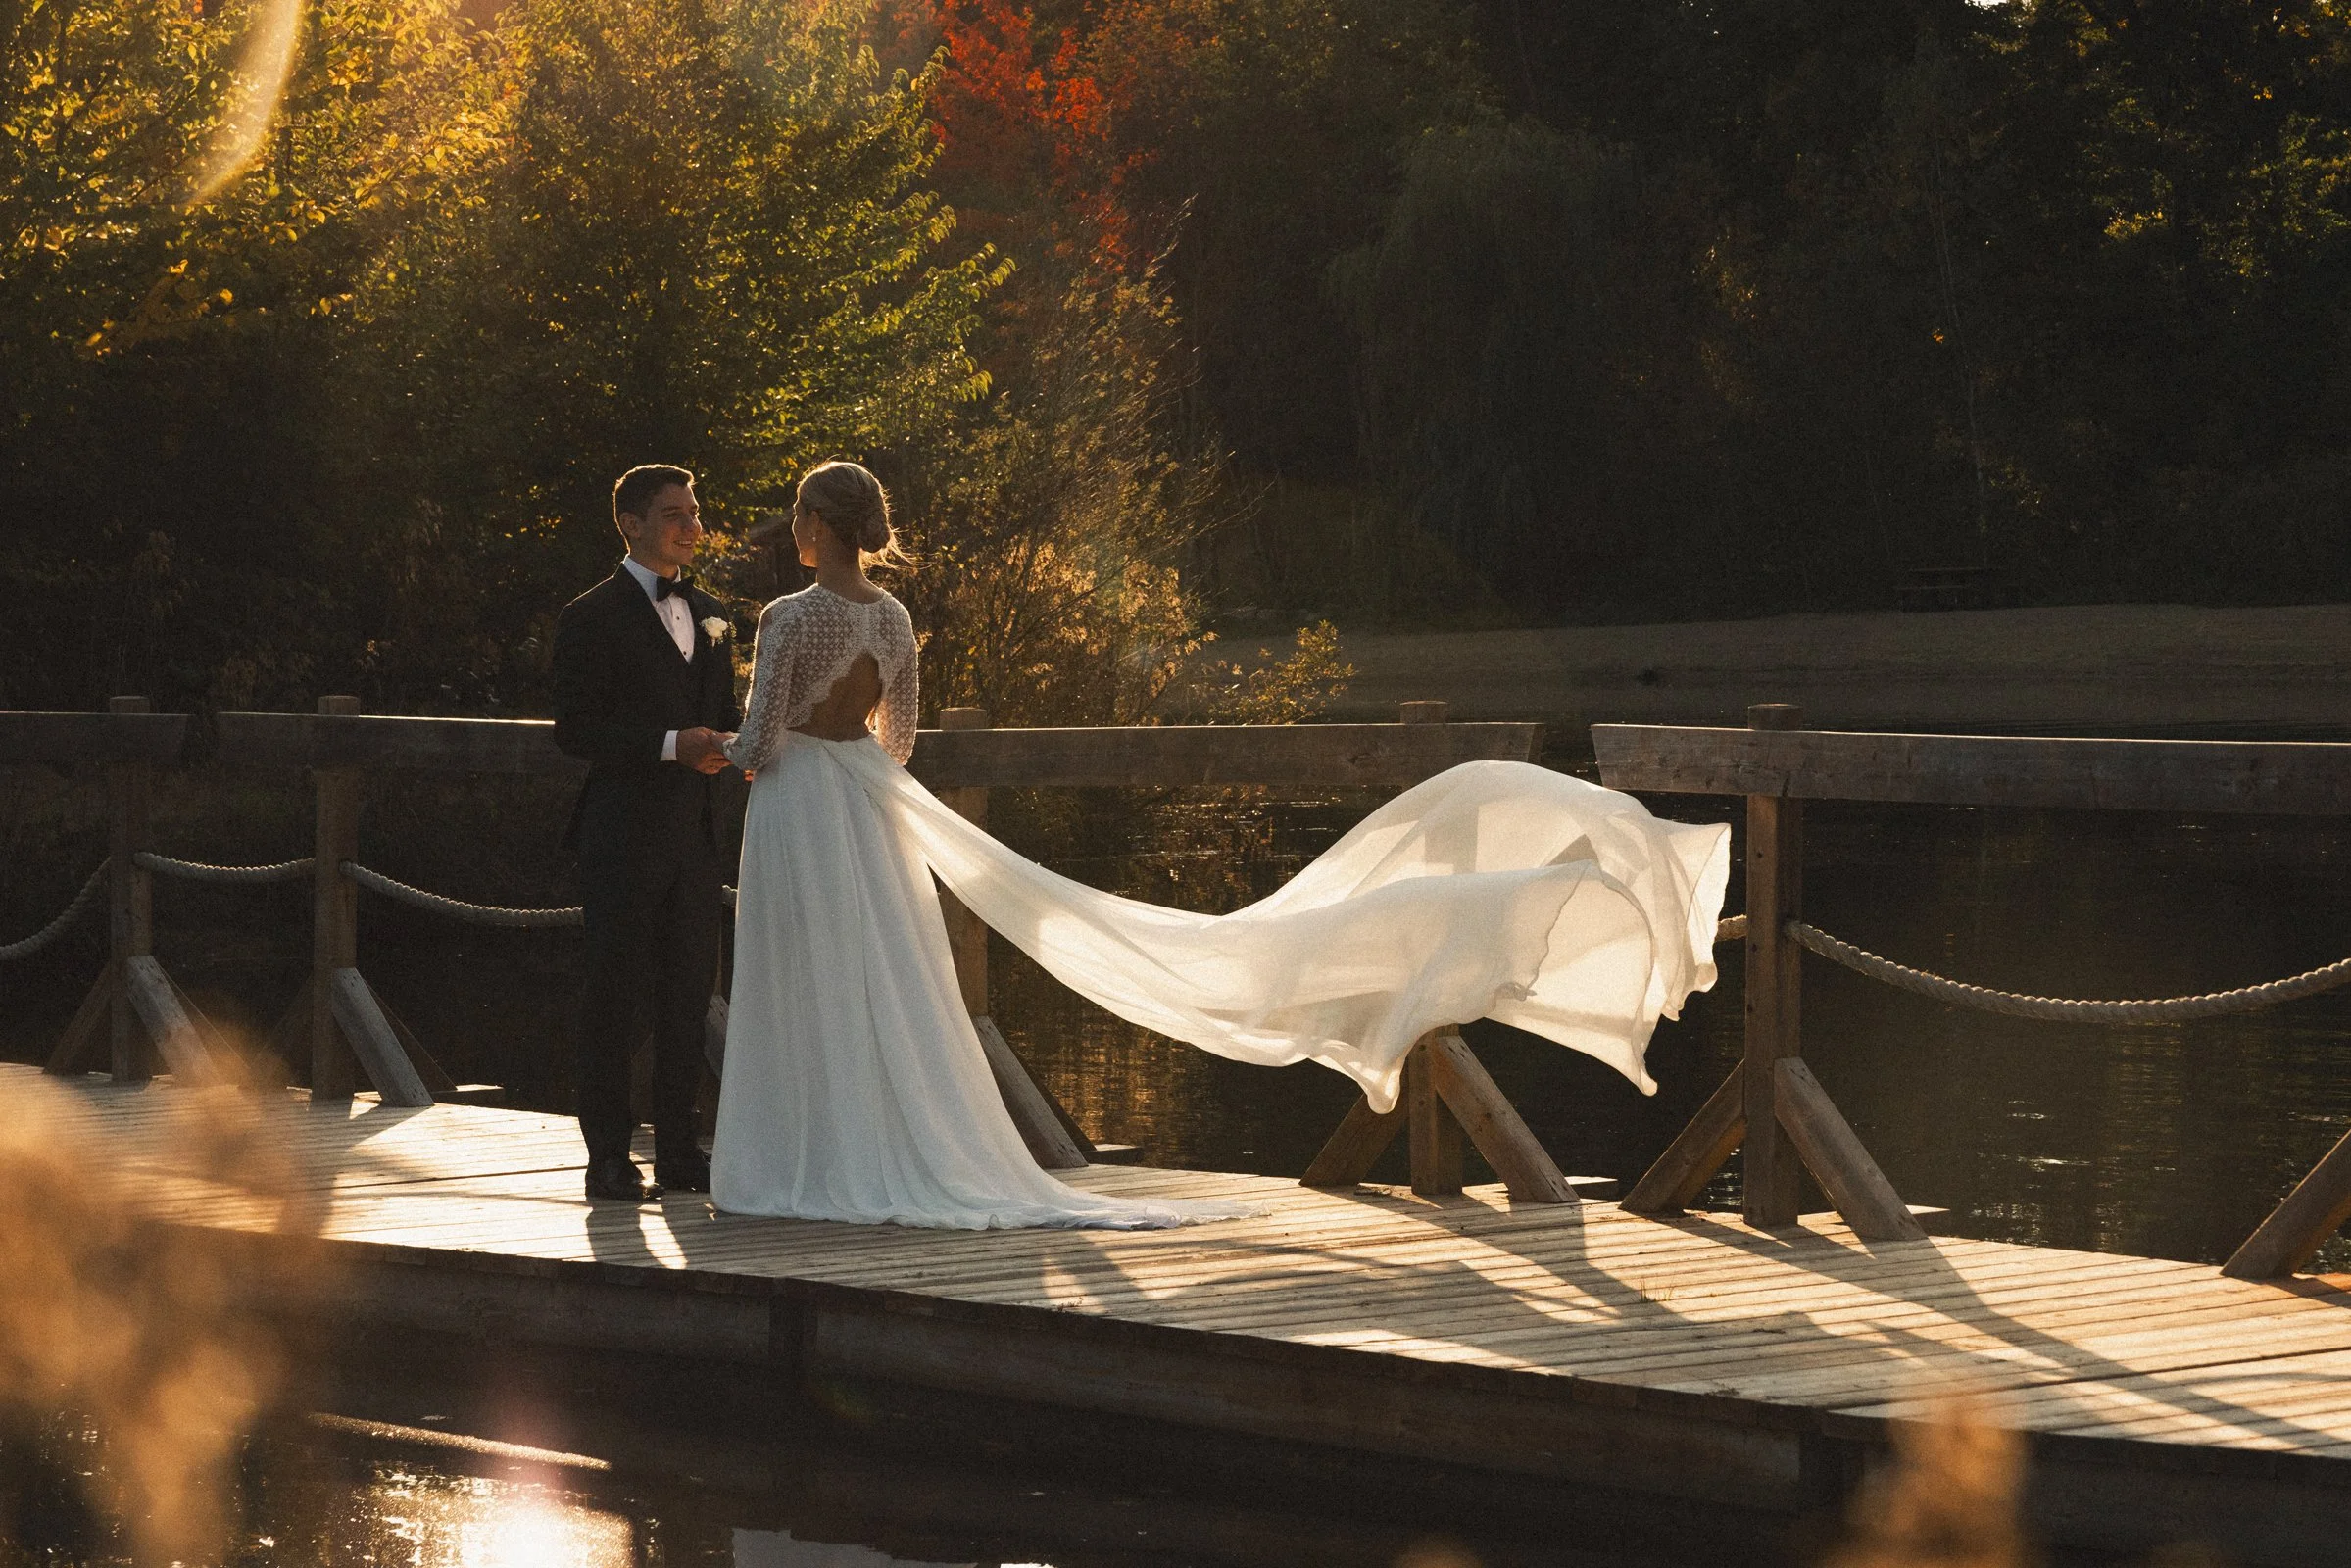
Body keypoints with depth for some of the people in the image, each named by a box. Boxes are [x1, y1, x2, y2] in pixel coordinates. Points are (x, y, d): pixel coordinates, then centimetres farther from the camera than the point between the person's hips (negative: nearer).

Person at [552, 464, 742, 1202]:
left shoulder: (709, 615, 16)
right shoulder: (593, 618, -6)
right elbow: (575, 729, -12)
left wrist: (734, 743, -2)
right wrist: (673, 745, -20)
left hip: (694, 832, 7)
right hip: (623, 830, -7)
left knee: (689, 990, 9)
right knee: (617, 993, -3)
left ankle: (678, 1150, 16)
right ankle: (609, 1157, 2)